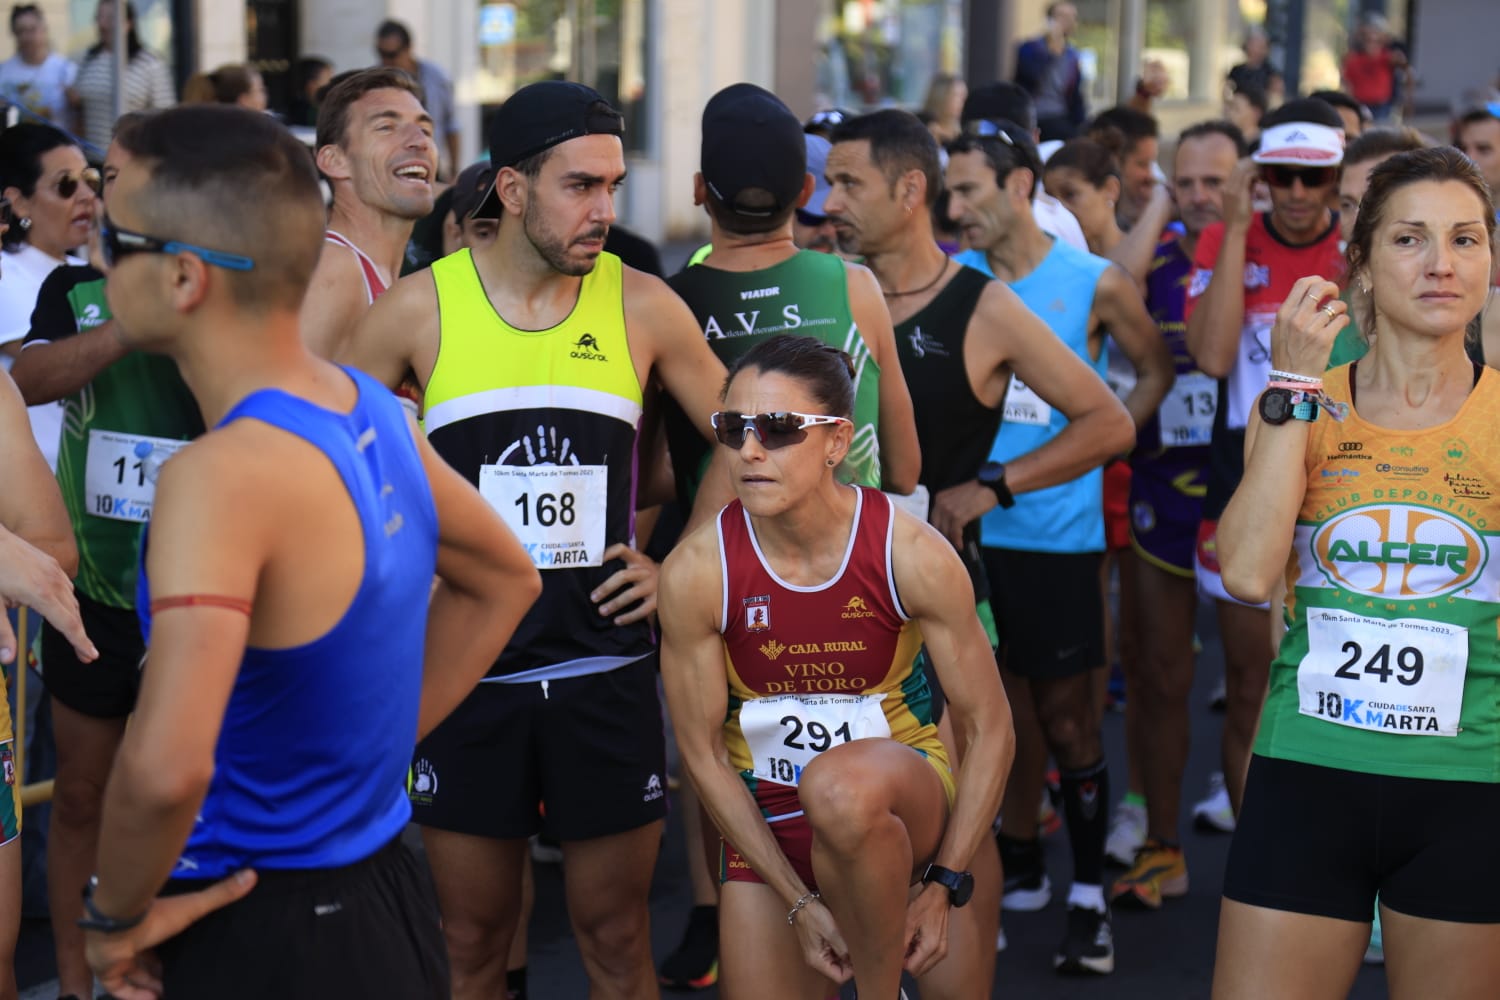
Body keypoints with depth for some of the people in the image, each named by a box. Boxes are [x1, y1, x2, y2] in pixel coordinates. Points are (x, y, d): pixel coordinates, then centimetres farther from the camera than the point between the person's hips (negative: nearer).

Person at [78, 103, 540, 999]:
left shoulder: (221, 474, -25)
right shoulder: (372, 410, -1)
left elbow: (165, 771, -36)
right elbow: (506, 581, 17)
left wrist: (117, 915, -18)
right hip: (387, 894, 8)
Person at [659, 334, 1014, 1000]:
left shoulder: (913, 554, -17)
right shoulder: (696, 572, -14)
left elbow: (989, 728, -10)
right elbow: (702, 752, -7)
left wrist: (942, 887, -15)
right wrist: (799, 904, -10)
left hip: (901, 794, -2)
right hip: (764, 824, 3)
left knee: (841, 786, -37)